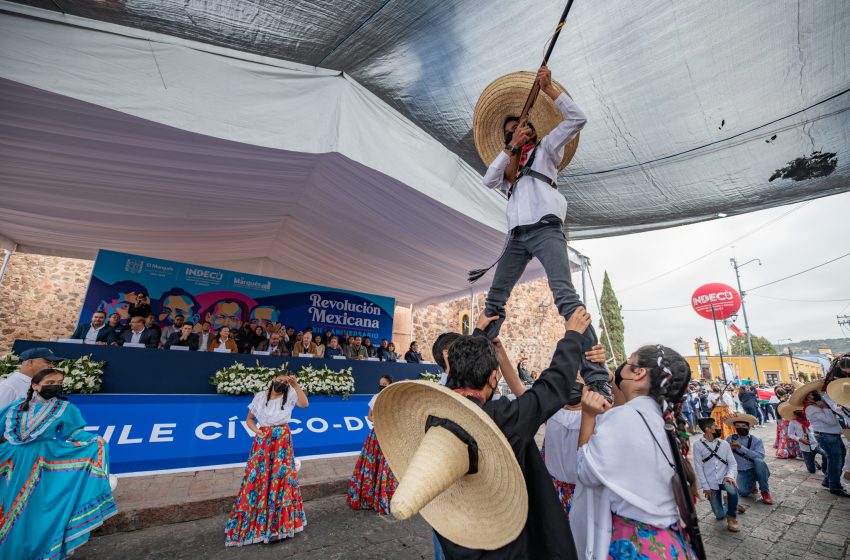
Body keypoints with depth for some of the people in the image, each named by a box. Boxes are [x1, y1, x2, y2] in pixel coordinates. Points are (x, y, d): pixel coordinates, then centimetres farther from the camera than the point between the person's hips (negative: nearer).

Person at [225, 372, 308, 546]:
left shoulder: (290, 395, -5)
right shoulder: (260, 396, 1)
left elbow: (304, 404, -22)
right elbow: (249, 419, 9)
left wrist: (296, 384, -28)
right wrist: (256, 430, -10)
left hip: (282, 443, -1)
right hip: (262, 443, 1)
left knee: (280, 477, 2)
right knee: (258, 478, 5)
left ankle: (281, 521, 21)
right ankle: (251, 521, 25)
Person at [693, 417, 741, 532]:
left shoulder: (724, 443, 4)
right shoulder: (698, 446, -6)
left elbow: (732, 462, 0)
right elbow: (698, 467, -6)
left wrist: (730, 475, -19)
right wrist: (705, 487, -10)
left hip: (724, 479, 1)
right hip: (711, 484, -1)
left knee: (732, 490, -34)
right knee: (720, 515, -1)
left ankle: (732, 517, -4)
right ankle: (732, 507, 36)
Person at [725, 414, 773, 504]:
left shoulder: (757, 440, -4)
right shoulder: (730, 439, 1)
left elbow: (760, 456, -21)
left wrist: (741, 447, -25)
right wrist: (730, 448, -19)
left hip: (757, 470, -1)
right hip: (742, 472, 1)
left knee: (758, 461, -34)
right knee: (743, 492, -25)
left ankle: (765, 492, -14)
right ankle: (752, 485, 14)